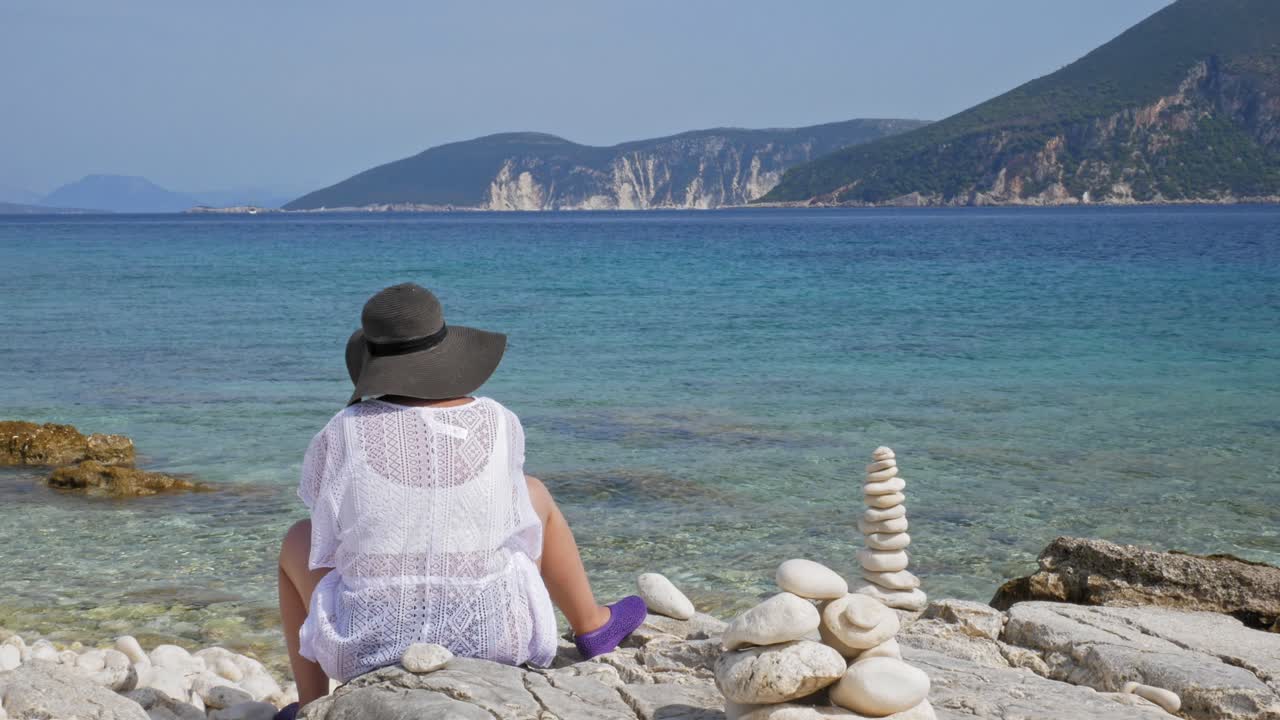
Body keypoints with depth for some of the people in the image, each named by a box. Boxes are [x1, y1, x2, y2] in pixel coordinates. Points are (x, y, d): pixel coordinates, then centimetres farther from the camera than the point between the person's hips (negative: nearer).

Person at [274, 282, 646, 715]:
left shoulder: (345, 433, -12)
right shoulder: (500, 424, -8)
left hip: (369, 640, -1)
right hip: (485, 635, 1)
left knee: (299, 540, 30)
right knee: (531, 493, 26)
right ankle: (591, 626, 44)